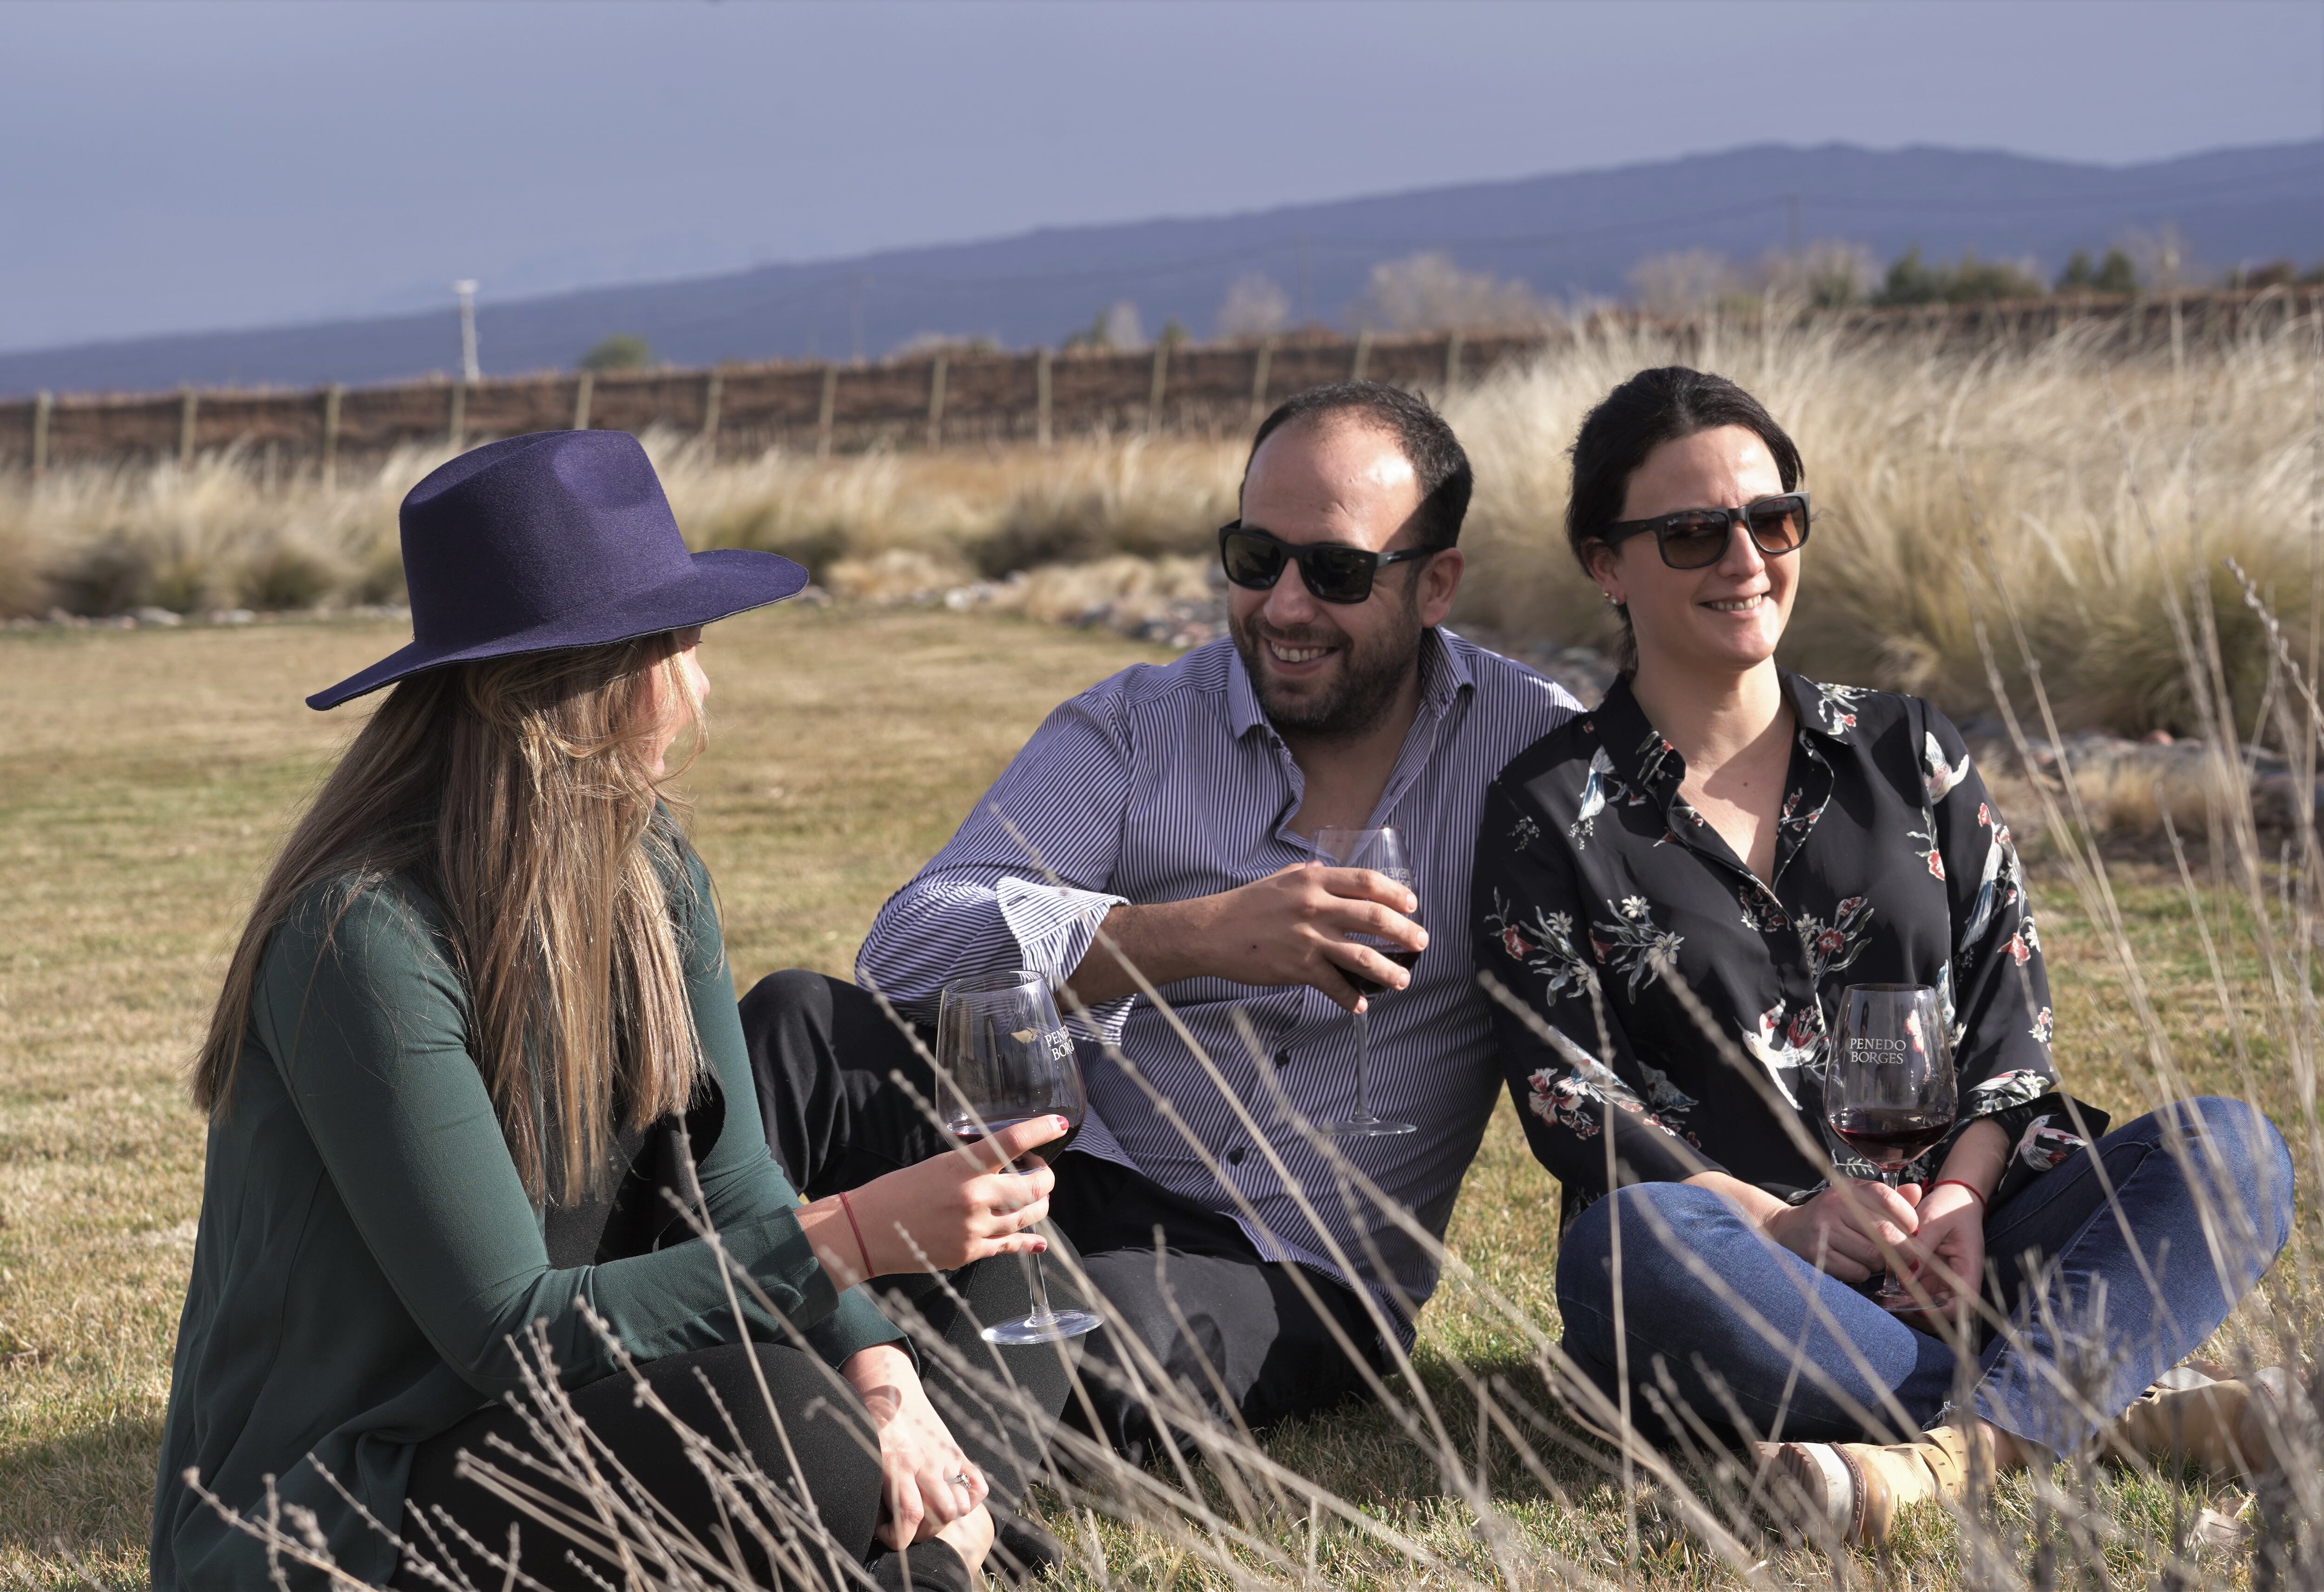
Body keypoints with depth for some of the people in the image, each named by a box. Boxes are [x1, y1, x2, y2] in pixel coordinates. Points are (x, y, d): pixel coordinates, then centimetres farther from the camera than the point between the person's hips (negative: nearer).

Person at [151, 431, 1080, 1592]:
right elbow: (511, 1335, -25)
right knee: (779, 1427, -32)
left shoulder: (649, 870, 3)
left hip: (559, 1432, 9)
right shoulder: (369, 939, -23)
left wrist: (881, 1380, -18)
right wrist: (852, 1237, -30)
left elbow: (733, 1188, 1)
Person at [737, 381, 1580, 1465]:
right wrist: (1206, 934, -23)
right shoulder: (1134, 727, 4)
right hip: (1072, 1173, 2)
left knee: (1114, 1334, -38)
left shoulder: (1531, 745, 3)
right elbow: (910, 946, -11)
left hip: (1299, 1282, -2)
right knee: (797, 1024, -23)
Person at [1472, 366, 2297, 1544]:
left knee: (2232, 1150, -21)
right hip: (1746, 1288, -3)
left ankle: (1954, 1453, -44)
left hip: (1952, 1256, 3)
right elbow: (1566, 1092, -3)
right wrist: (1780, 1223, -17)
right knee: (1631, 1245, -38)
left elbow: (2010, 1014, 10)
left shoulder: (1910, 755, 16)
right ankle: (2120, 1410, -33)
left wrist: (1962, 1195, -11)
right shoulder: (1549, 814, 7)